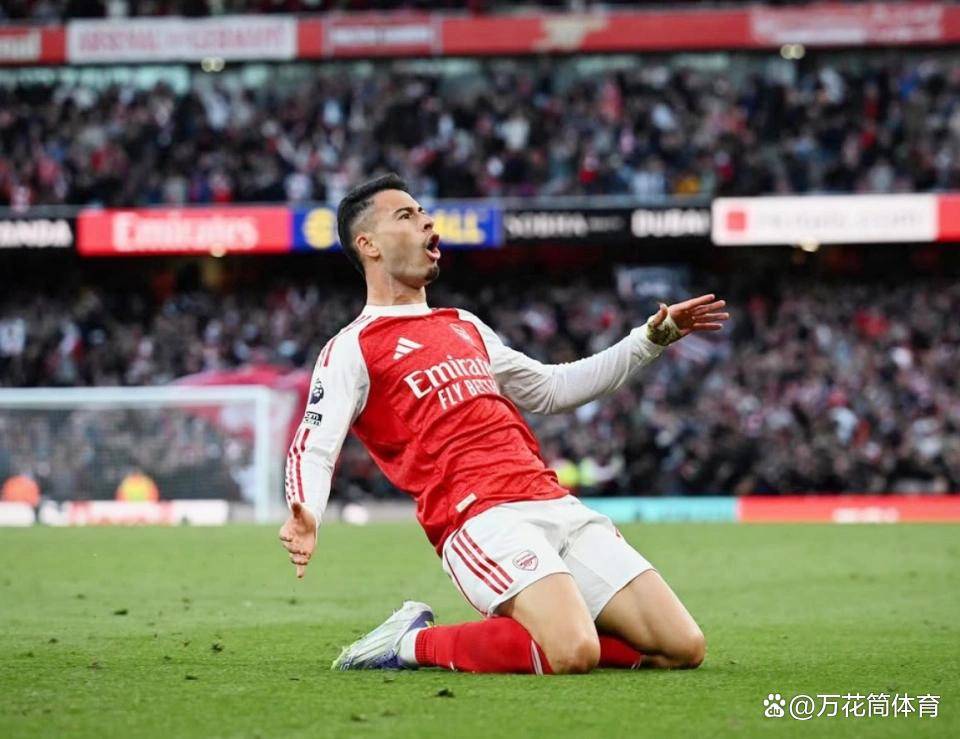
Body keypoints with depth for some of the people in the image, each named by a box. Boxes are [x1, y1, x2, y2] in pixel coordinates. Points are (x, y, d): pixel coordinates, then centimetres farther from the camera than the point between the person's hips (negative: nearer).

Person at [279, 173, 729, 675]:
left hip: (556, 505, 7)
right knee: (573, 656, -31)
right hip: (480, 518, -7)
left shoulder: (464, 327, 27)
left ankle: (527, 630, 10)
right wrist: (305, 518, -29)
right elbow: (314, 448, -6)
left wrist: (652, 339, 34)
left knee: (682, 648, -5)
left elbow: (551, 389, 38)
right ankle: (416, 642, -8)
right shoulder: (352, 349, 6)